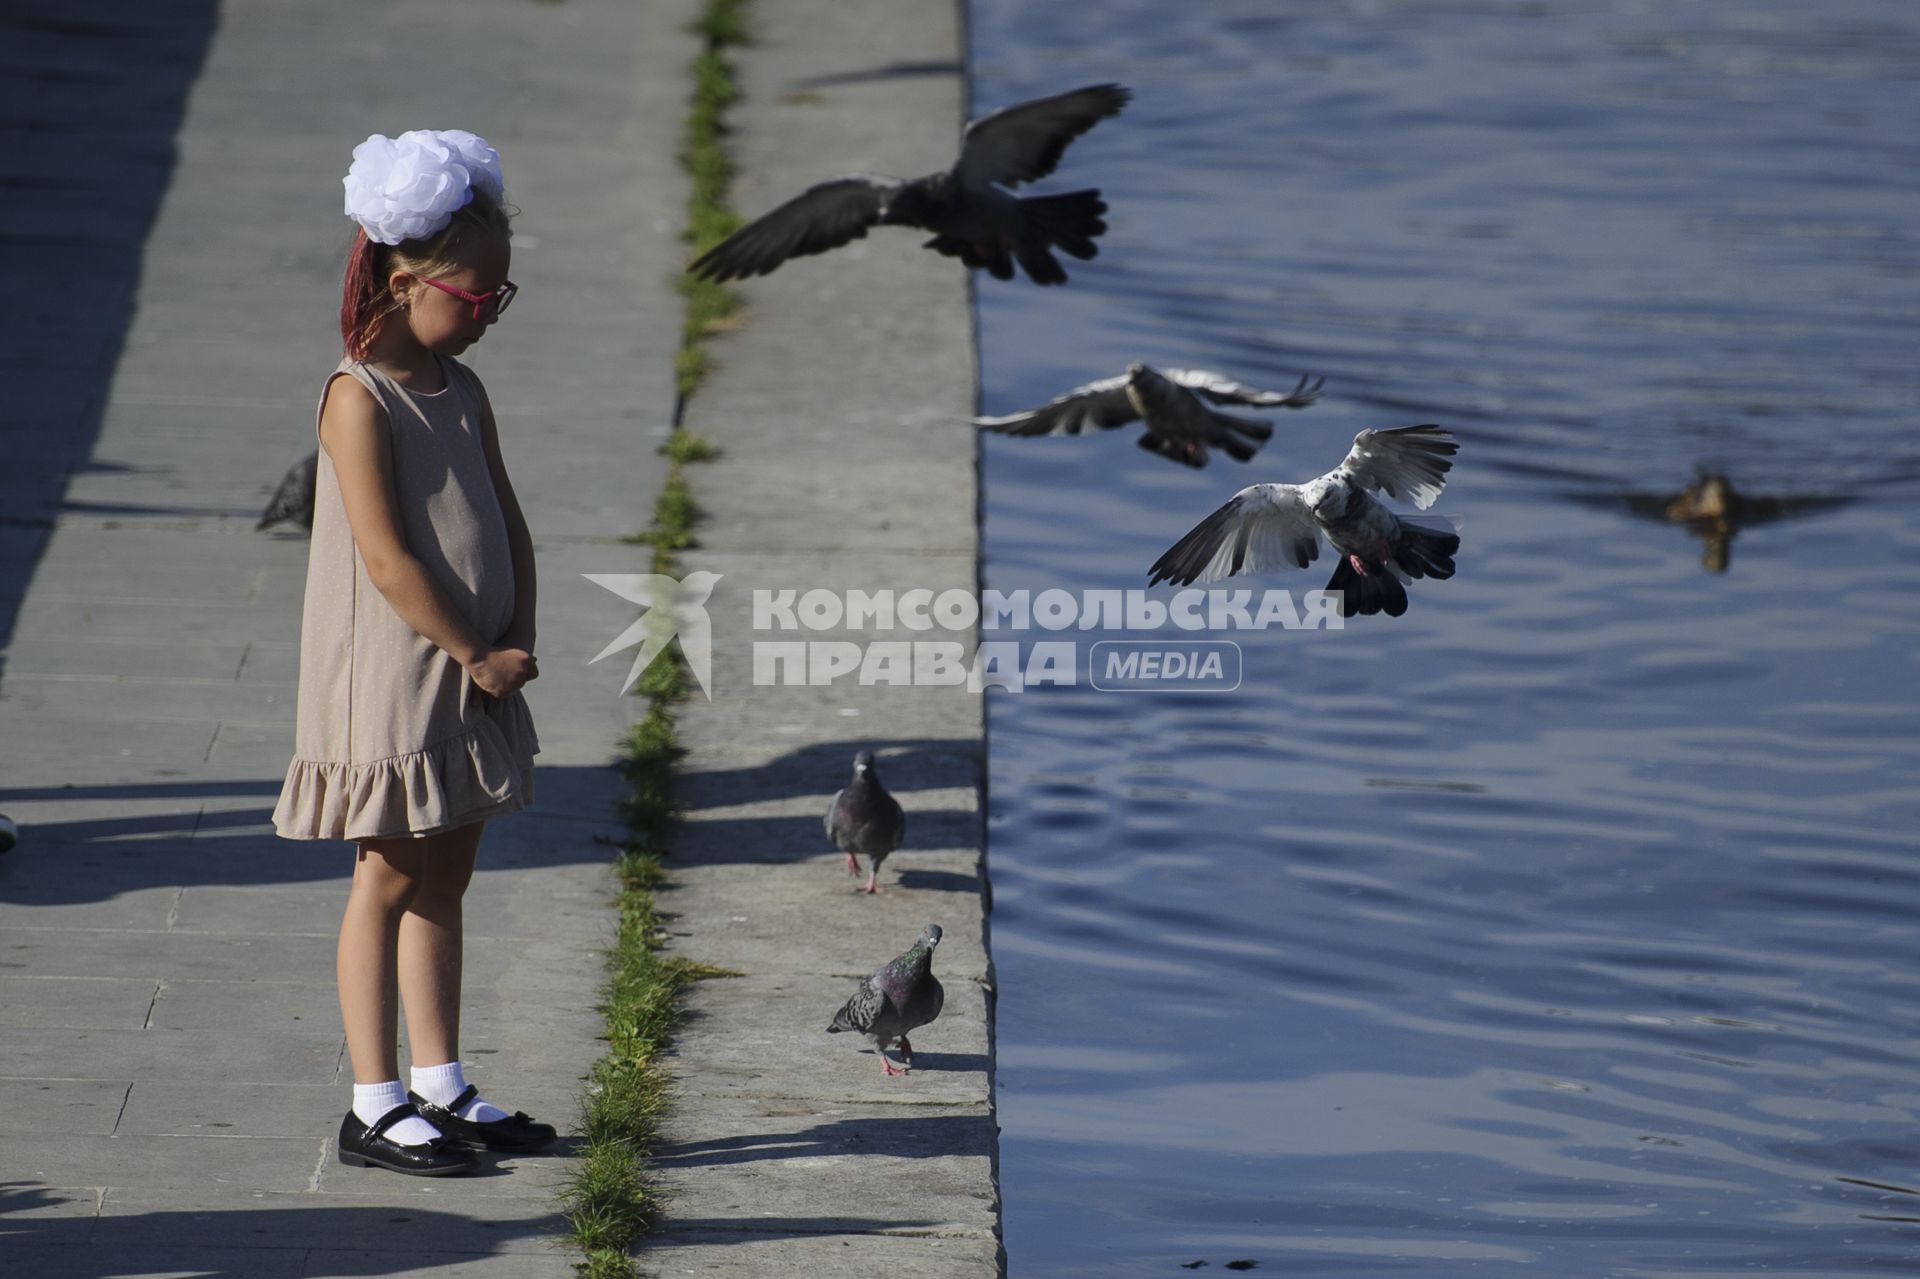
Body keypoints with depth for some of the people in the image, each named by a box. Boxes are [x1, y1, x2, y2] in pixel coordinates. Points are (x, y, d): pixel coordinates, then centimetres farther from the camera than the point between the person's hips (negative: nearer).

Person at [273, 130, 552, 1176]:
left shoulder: (461, 392, 10)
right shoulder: (359, 399, -16)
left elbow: (508, 526, 12)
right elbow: (388, 559, -20)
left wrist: (518, 639, -2)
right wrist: (478, 654, -16)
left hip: (473, 677, 8)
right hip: (389, 681, -8)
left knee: (445, 876, 13)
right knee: (389, 879, -3)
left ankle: (440, 1088, 21)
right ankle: (375, 1107, 3)